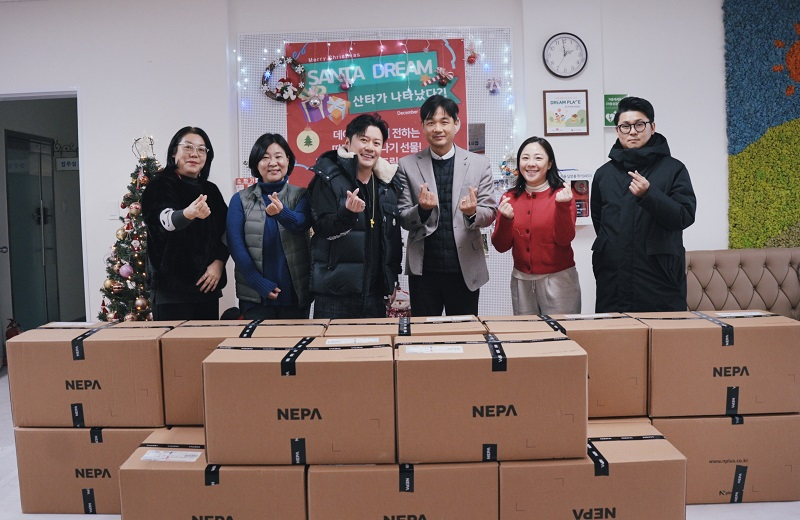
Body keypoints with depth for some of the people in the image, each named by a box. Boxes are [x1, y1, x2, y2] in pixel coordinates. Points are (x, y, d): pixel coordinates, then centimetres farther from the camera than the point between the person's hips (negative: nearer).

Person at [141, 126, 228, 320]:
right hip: (171, 286, -5)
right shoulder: (159, 186, -5)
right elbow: (166, 219, -25)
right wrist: (188, 214, -48)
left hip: (207, 285, 5)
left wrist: (219, 262, -7)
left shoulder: (211, 190, 11)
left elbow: (226, 231, 11)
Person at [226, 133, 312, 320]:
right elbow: (236, 245, -2)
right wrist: (260, 284, -11)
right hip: (255, 296, 0)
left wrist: (281, 212, -39)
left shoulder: (301, 196, 4)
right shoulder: (241, 199, 4)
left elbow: (300, 223, -16)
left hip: (296, 294, 0)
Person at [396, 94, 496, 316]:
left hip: (465, 268, 0)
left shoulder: (479, 164, 1)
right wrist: (422, 209, -20)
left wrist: (473, 213, -21)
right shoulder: (407, 165, 2)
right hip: (423, 269, 0)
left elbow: (490, 212, 2)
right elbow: (403, 219, 1)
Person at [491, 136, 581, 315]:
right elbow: (501, 246, 0)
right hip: (521, 281, 3)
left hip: (558, 280, -3)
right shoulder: (510, 198, 3)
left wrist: (563, 206, -26)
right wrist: (505, 219, -17)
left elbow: (564, 239, -14)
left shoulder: (562, 194, -4)